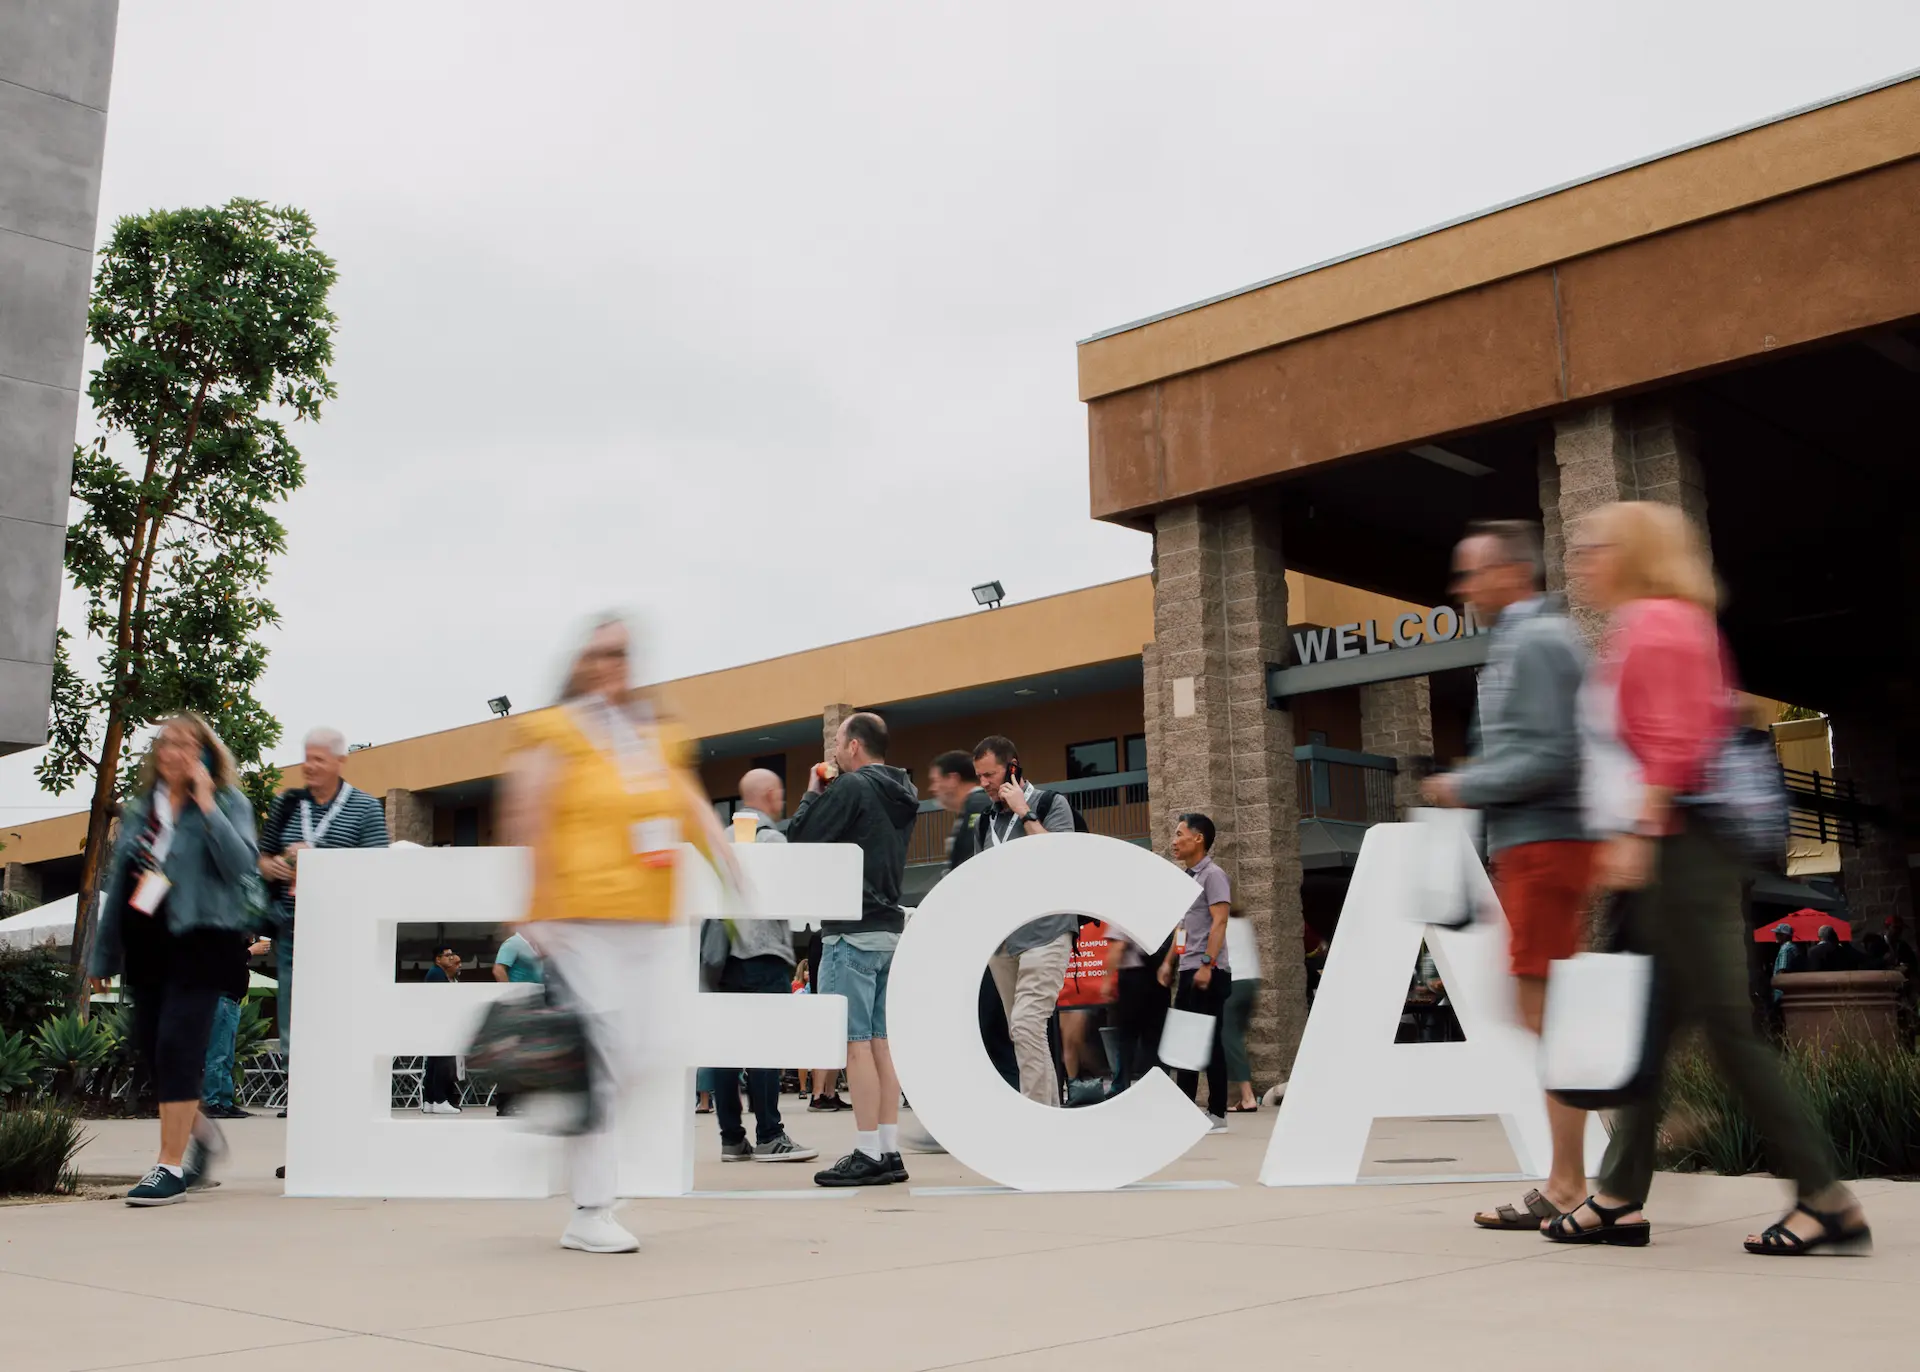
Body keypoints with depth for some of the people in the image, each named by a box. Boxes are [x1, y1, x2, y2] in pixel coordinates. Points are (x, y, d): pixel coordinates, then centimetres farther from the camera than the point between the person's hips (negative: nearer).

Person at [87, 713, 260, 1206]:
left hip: (201, 939, -6)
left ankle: (171, 1166, -9)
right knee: (149, 1048, 9)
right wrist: (102, 953, 19)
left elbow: (242, 864, -16)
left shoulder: (227, 802, 0)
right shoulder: (138, 808, 16)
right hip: (146, 943, 6)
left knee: (177, 1046, -13)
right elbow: (117, 881, 19)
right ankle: (202, 1132, 31)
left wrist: (206, 804, -17)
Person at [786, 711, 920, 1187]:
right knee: (881, 1041, 9)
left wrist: (814, 792, 4)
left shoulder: (851, 787, -12)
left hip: (852, 930, -8)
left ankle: (868, 1154, -6)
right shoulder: (900, 794, 15)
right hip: (889, 928, 8)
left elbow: (798, 837, -11)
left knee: (855, 1043, -7)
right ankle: (889, 1151, 10)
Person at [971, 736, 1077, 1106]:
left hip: (1044, 933, -6)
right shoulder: (985, 820, 15)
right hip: (1000, 940, 6)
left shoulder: (1051, 804, 0)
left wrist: (1024, 812, -13)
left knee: (1026, 1025, -19)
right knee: (1020, 1033, 6)